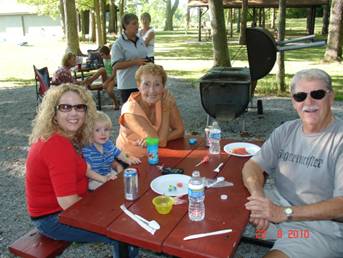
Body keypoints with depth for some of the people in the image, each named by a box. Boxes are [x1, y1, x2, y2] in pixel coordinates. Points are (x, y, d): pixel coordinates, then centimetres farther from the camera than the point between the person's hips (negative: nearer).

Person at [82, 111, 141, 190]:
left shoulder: (108, 144, 1)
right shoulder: (86, 150, -22)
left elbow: (119, 154, 17)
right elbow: (87, 171, -29)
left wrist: (127, 159, -3)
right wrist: (104, 178, -39)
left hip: (110, 174, 8)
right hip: (95, 180, -7)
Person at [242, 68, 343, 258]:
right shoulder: (286, 130, 6)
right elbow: (253, 165, 1)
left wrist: (284, 213, -26)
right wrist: (258, 197, -21)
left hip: (322, 225, -5)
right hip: (276, 208, 5)